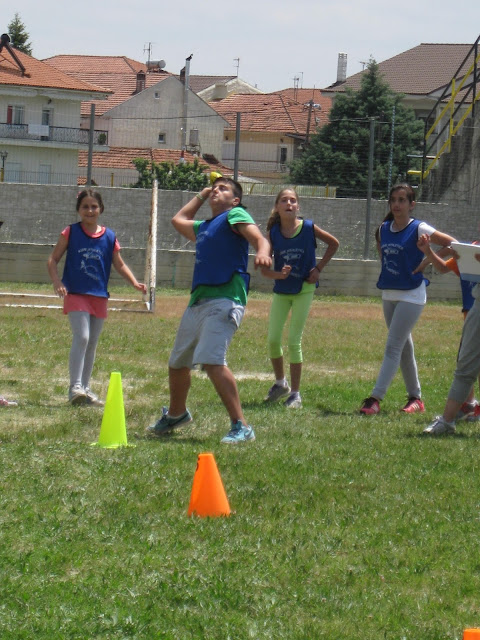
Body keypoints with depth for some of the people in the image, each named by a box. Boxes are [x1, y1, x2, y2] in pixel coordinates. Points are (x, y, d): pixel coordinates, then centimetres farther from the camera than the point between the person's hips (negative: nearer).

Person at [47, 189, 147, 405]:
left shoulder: (109, 237, 5)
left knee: (92, 343, 12)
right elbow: (53, 260, -1)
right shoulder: (70, 233, -2)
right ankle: (75, 387, -20)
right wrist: (56, 281, -18)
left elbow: (120, 265, 14)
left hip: (99, 296, 4)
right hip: (76, 293, -4)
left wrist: (135, 283, -1)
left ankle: (85, 388, 22)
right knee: (81, 337, -19)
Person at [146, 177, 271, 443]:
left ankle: (241, 427, -26)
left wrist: (263, 252, -38)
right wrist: (202, 195, 40)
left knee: (212, 360, -27)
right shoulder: (203, 227, 27)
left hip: (224, 299, -9)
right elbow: (178, 219, 47)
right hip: (197, 301, 9)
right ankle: (176, 414, 48)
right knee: (178, 363, 22)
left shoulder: (235, 215, 3)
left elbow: (258, 238, -15)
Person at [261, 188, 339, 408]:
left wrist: (318, 268, -2)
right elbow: (264, 268, -8)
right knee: (273, 339, 1)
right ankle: (280, 383, 25)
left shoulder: (309, 228, -10)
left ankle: (295, 393, 5)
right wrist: (279, 274, -28)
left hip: (303, 290, -3)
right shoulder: (273, 233, -6)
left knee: (294, 341, -5)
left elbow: (334, 243, 5)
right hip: (281, 290, 3)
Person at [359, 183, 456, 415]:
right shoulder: (384, 229, 5)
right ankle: (415, 397, 23)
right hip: (388, 294, 7)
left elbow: (452, 244, -16)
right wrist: (387, 271, 12)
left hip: (411, 295, -7)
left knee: (393, 347, -11)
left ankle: (376, 398, -14)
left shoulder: (418, 229, -12)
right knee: (404, 348, 13)